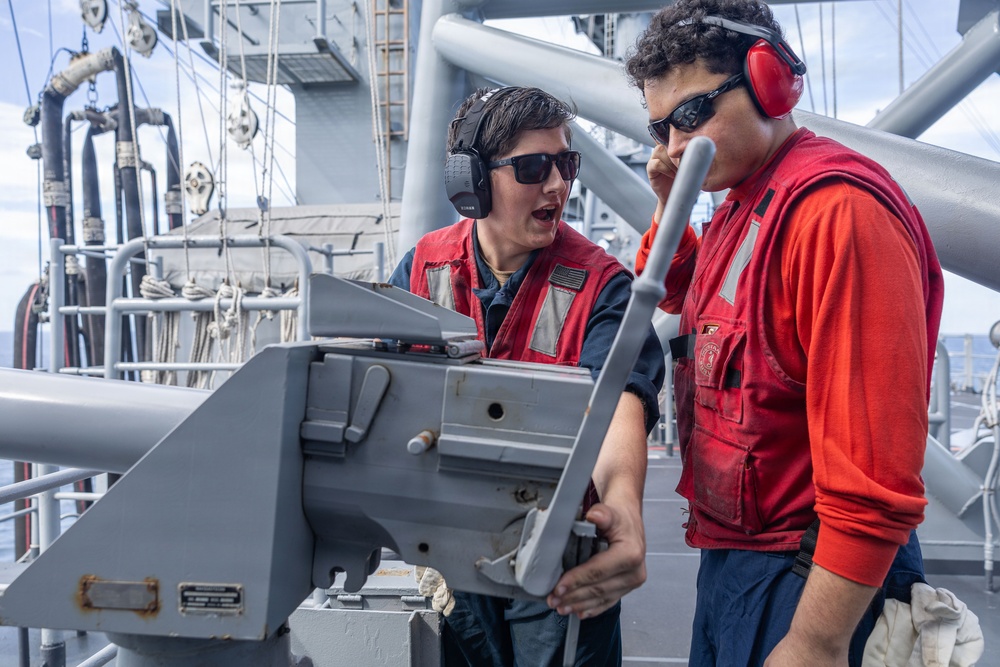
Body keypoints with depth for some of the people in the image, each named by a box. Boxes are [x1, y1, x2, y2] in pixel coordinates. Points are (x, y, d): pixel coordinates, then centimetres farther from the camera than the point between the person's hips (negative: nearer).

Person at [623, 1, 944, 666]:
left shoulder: (838, 207, -22)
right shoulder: (740, 206, 6)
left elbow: (872, 468, -26)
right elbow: (678, 294, 27)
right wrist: (670, 204, 9)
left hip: (805, 579, -9)